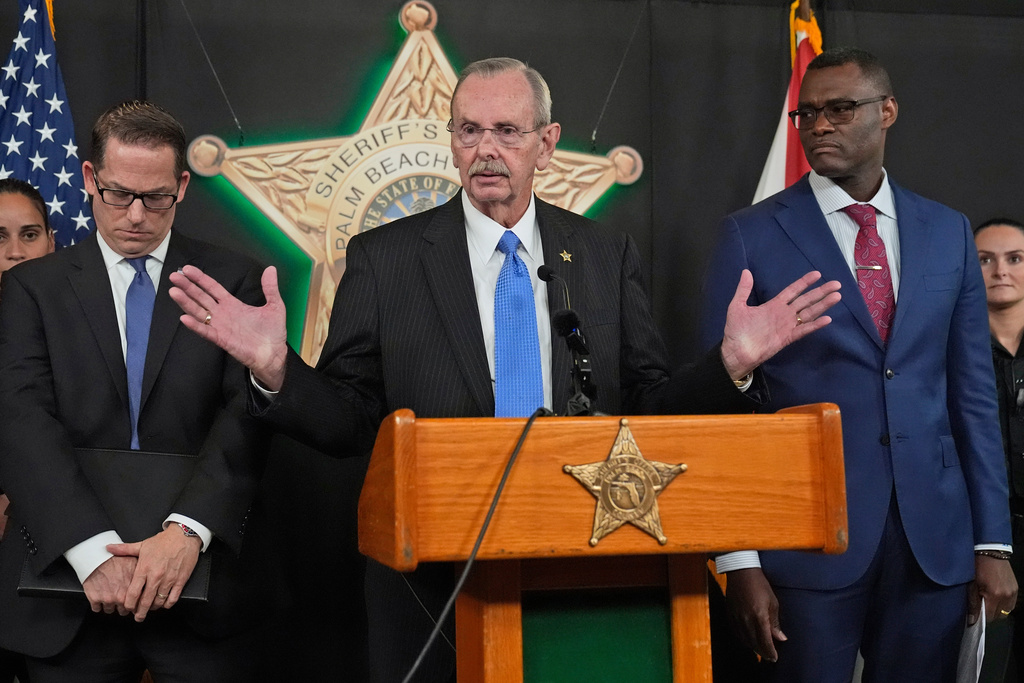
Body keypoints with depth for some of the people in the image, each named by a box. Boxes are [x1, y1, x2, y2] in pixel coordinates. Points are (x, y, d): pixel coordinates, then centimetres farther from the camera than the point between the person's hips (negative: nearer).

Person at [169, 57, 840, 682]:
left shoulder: (608, 256, 5)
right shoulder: (383, 258, -1)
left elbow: (647, 405, 4)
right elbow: (349, 422, -3)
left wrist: (730, 365, -11)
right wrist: (277, 370, -20)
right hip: (431, 581, -1)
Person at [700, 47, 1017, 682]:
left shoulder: (948, 232, 9)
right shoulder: (752, 236, -1)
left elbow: (973, 393, 10)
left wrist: (994, 542, 5)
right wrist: (739, 560, -9)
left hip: (935, 537, 3)